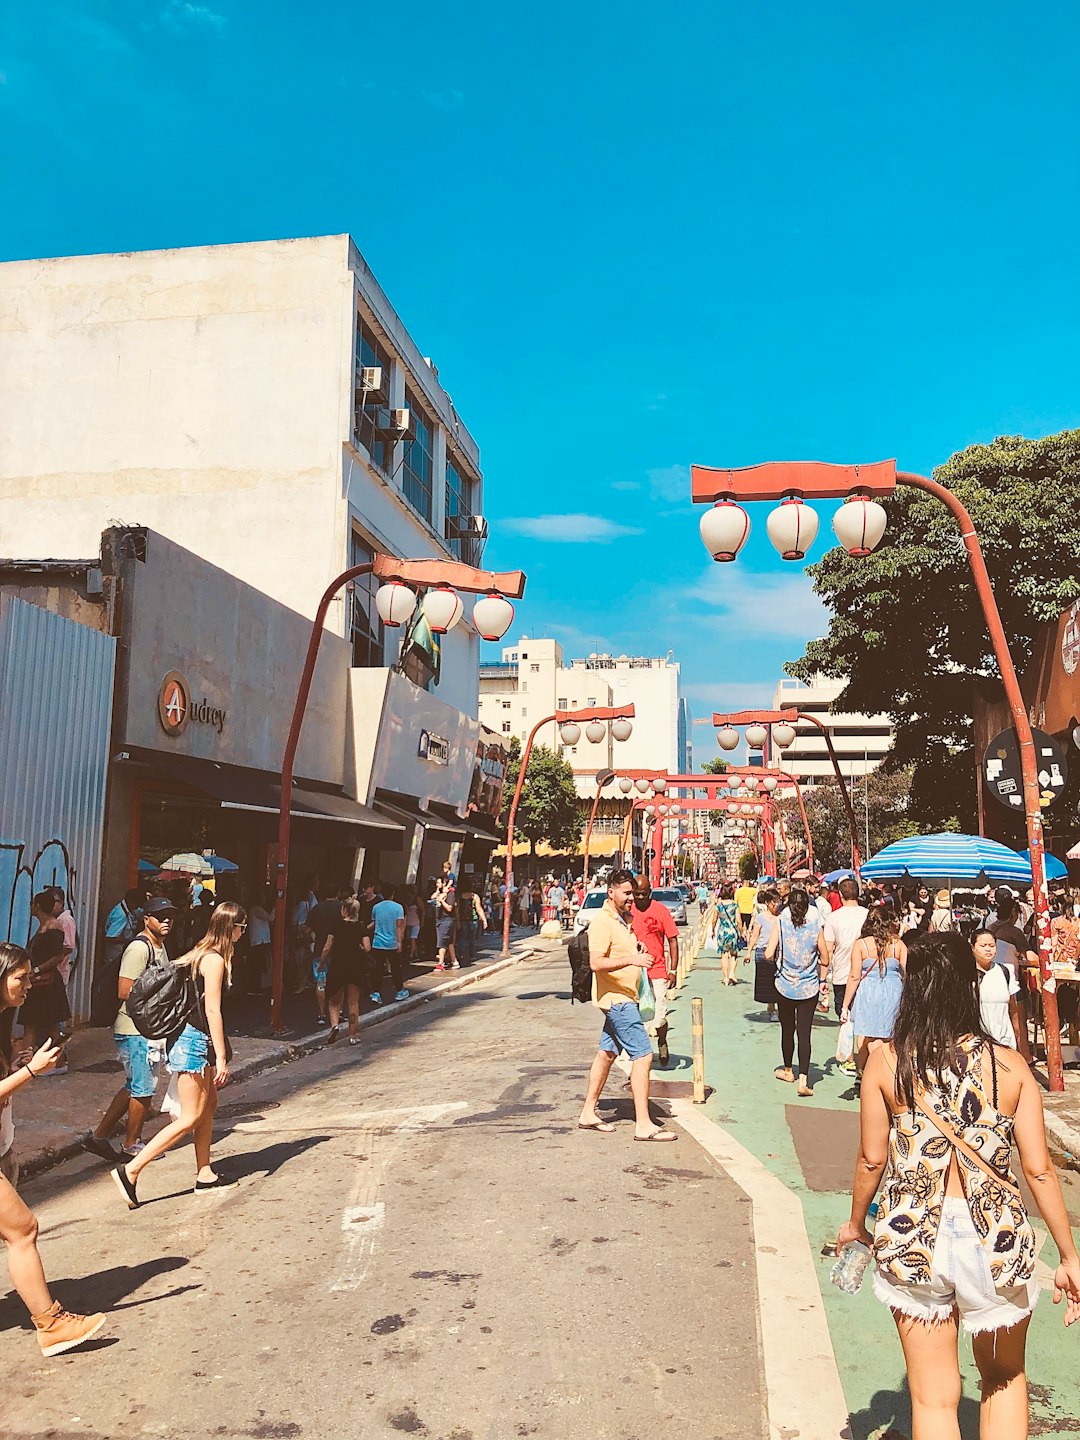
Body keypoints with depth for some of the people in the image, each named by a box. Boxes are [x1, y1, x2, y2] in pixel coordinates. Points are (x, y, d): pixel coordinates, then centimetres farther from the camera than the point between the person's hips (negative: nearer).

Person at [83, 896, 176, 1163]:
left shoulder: (160, 946, 14)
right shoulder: (139, 948, -19)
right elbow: (125, 992, -25)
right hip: (134, 1030, -10)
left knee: (134, 1086, 16)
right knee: (144, 1087, 1)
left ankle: (99, 1134, 25)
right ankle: (133, 1145, 17)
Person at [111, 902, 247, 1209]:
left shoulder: (201, 953, 8)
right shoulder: (215, 960, -18)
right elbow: (212, 1011, -20)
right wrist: (221, 1058, -18)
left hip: (195, 1039, 10)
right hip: (195, 1042, -10)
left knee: (209, 1105, 15)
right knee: (190, 1118, -5)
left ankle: (204, 1175, 23)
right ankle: (130, 1171, -5)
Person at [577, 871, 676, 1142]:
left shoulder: (624, 918, 14)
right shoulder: (602, 921, -16)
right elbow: (596, 963, -25)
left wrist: (637, 948, 9)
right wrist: (632, 959, -34)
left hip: (623, 998, 10)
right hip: (616, 998, -10)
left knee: (607, 1053, 15)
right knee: (643, 1055, -11)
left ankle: (588, 1113, 26)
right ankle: (643, 1125, -8)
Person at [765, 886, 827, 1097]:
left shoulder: (780, 922, -10)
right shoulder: (815, 925, -7)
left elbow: (769, 954, -13)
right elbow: (824, 958, 0)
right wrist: (821, 980, 15)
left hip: (785, 985, 0)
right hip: (809, 987, 0)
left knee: (787, 1029, 17)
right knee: (804, 1032, 0)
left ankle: (788, 1070, 33)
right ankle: (803, 1078, -11)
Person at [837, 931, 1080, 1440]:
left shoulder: (886, 1061, -9)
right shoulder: (1010, 1066, -7)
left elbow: (872, 1159, -3)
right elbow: (1038, 1168, -5)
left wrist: (855, 1223, 14)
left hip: (913, 1240, -1)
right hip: (995, 1239, 1)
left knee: (934, 1398, 15)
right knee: (1004, 1378, 27)